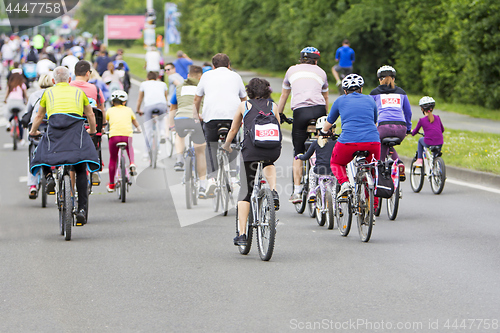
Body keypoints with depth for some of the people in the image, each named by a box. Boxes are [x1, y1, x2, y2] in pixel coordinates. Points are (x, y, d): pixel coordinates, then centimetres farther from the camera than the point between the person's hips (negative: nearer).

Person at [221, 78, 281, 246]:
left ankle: (242, 234, 1)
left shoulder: (244, 106, 18)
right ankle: (273, 191, 10)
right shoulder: (273, 106, 21)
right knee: (269, 164, 39)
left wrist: (226, 145, 46)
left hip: (251, 150, -2)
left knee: (246, 191, 6)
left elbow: (233, 130, 28)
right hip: (273, 150, 2)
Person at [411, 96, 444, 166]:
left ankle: (419, 160, 26)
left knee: (420, 140, 31)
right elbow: (442, 129, 25)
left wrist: (412, 132, 36)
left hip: (429, 144, -3)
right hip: (440, 144, 3)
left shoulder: (422, 120, -1)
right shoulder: (437, 118, 10)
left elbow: (415, 131, 13)